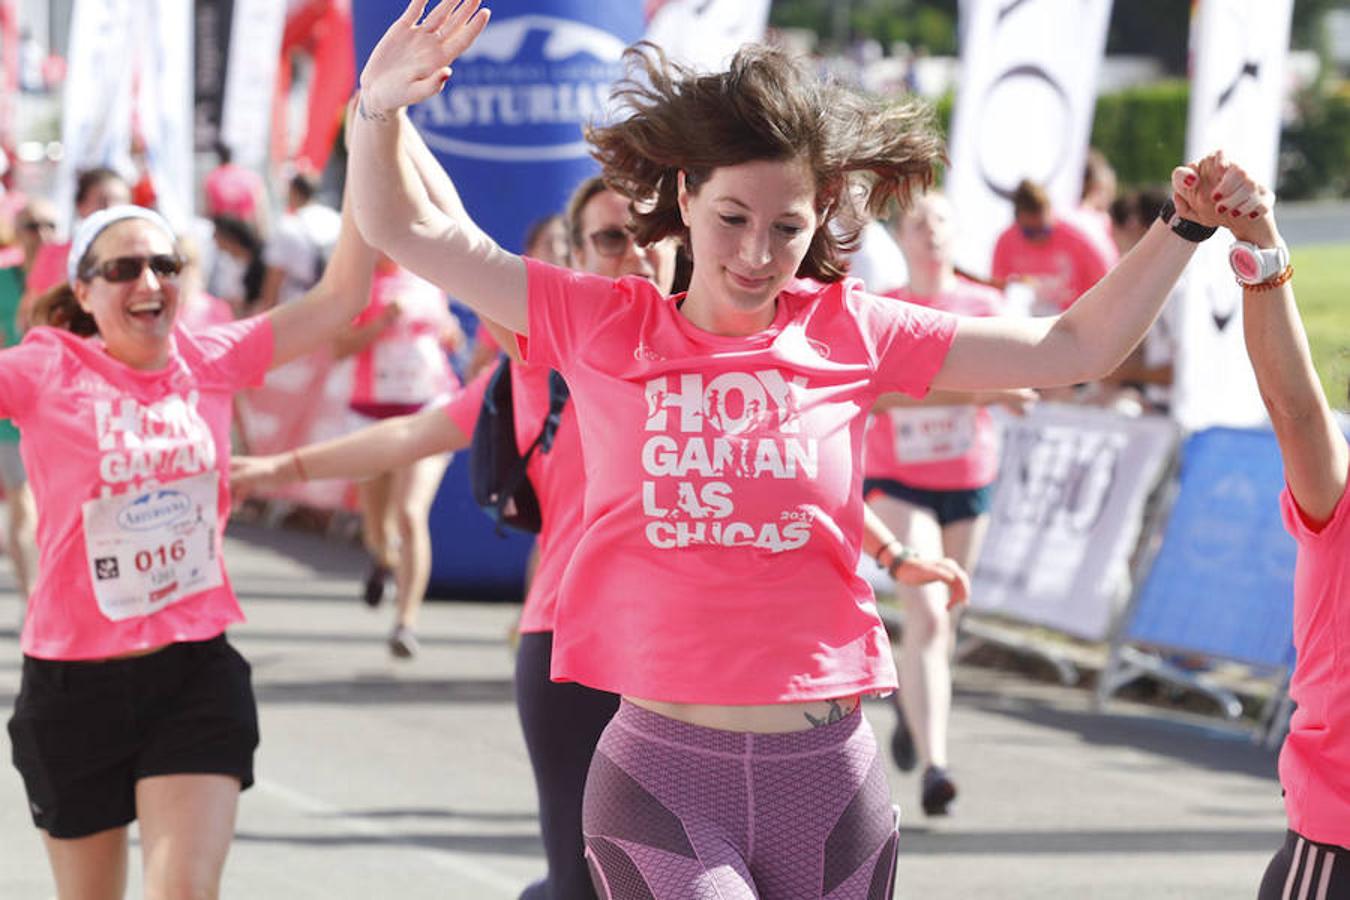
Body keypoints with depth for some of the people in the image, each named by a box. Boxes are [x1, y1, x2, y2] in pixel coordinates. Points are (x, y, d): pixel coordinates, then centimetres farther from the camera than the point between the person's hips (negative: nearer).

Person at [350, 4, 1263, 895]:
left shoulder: (847, 333, 6)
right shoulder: (605, 328, 4)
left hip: (826, 782, 2)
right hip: (663, 784, -2)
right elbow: (407, 230, 4)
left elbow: (1074, 348, 10)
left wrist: (1185, 229, 2)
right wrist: (382, 109, -11)